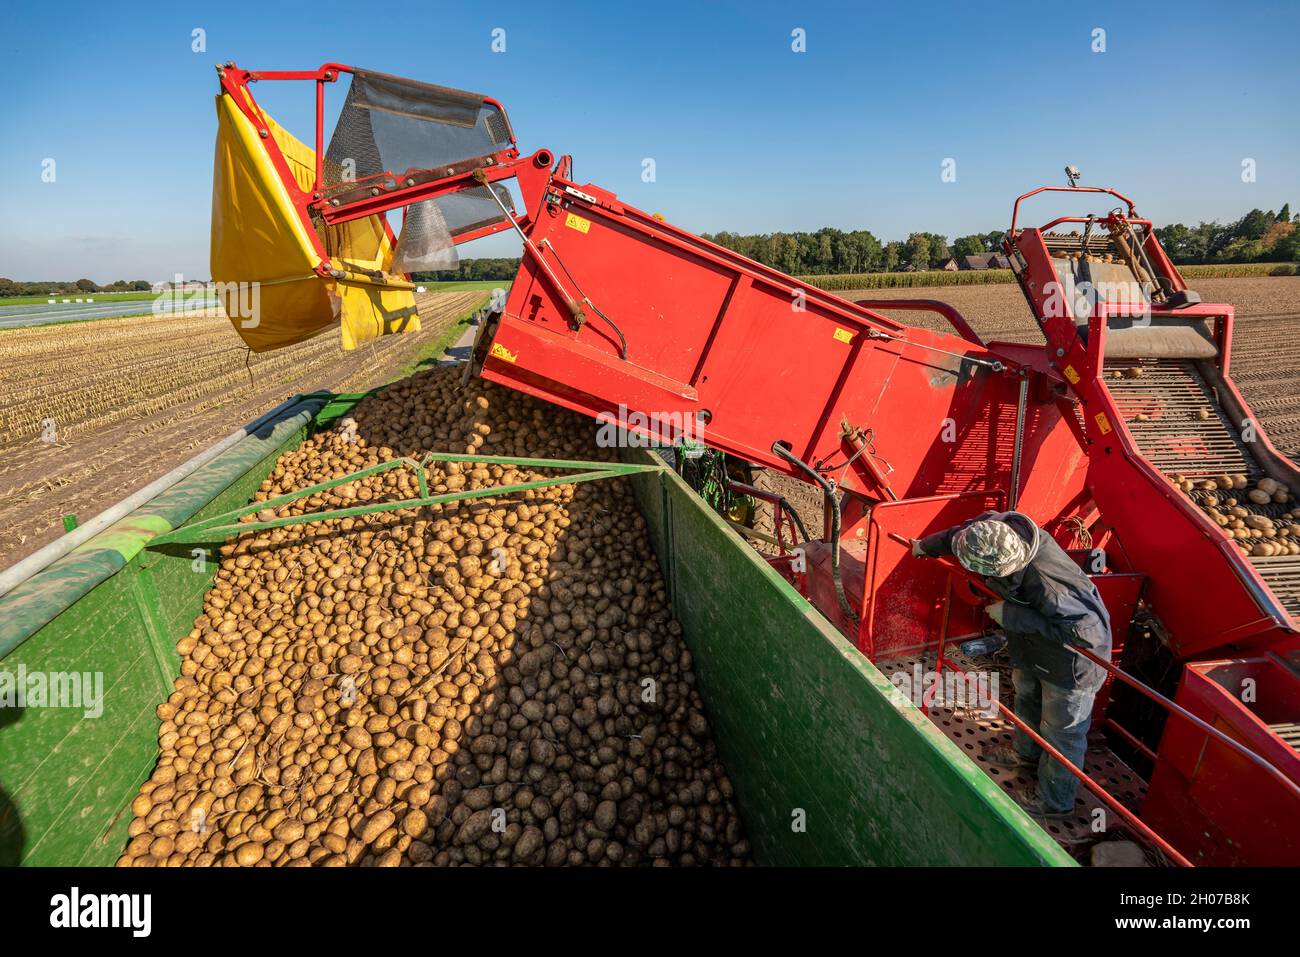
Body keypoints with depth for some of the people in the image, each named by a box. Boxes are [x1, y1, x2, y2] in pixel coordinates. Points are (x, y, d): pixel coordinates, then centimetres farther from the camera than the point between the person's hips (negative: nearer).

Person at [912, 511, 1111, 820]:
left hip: (1071, 661, -8)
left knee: (1062, 733, 13)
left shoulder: (1044, 584, -46)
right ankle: (1026, 752, 59)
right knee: (1026, 695, 31)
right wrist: (926, 545, 12)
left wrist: (1013, 616, -36)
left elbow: (1082, 630, -41)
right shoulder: (1002, 525, -24)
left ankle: (1055, 803, 36)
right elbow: (960, 533, -4)